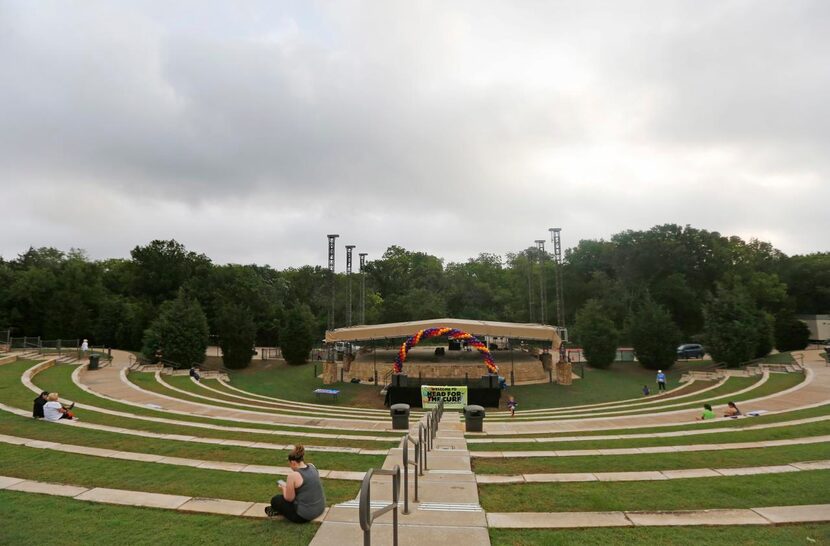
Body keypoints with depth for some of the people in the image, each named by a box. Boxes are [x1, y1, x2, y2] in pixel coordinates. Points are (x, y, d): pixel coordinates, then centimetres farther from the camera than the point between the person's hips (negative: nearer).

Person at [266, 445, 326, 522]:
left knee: (275, 500, 11)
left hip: (305, 515, -7)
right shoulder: (312, 466, 2)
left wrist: (284, 486, 7)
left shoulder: (293, 475, -20)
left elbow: (289, 499, -10)